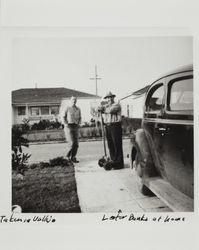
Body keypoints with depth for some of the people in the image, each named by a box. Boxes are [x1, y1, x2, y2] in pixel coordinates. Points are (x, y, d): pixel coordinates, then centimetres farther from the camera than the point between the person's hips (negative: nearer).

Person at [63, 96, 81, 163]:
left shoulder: (78, 109, 11)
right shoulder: (67, 108, 1)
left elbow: (80, 118, 20)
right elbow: (64, 117, 4)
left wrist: (78, 124, 3)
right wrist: (66, 124, -9)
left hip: (75, 127, 4)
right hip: (68, 127, -4)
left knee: (76, 144, -1)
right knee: (72, 143, -14)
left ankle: (73, 157, 11)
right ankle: (68, 155, 8)